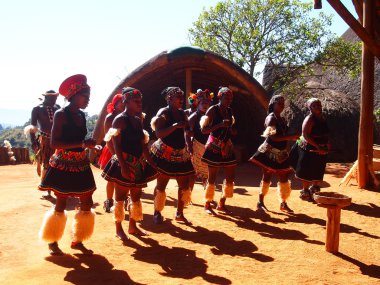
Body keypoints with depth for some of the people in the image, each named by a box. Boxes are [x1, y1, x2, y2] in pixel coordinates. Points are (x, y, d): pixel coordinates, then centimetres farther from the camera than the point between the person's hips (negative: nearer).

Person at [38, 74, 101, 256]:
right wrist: (82, 144, -25)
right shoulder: (61, 114, -12)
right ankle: (53, 242, 21)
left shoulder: (81, 115, 9)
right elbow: (54, 143, -19)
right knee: (60, 205, 2)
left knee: (87, 203, 6)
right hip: (63, 166, -7)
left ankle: (77, 241, 21)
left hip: (81, 166, 7)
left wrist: (92, 146, 0)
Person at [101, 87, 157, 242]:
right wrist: (123, 165, -24)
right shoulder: (120, 119, -10)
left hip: (138, 164, 8)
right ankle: (119, 229, 13)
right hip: (124, 164, -8)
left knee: (136, 196, 12)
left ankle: (133, 226, 25)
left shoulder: (138, 120, 13)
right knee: (121, 196, 2)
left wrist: (152, 163, 12)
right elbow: (116, 144, -16)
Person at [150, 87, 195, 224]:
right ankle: (157, 213, 16)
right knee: (161, 185, 1)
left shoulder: (182, 113, 11)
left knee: (184, 185, 6)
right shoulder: (163, 113, -10)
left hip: (180, 154, 7)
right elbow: (158, 133, -23)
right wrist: (176, 126, -29)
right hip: (165, 155, -7)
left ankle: (179, 214, 19)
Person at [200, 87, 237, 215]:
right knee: (212, 177, -1)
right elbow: (204, 130, -15)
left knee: (230, 176, 7)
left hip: (226, 147, 7)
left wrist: (232, 130, 0)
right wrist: (220, 125, -25)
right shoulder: (213, 110, -9)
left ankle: (222, 204, 20)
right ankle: (207, 204, 13)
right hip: (214, 147, -7)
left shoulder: (229, 111, 10)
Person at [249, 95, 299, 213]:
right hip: (270, 152, -8)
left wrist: (291, 137, -2)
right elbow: (273, 137, -20)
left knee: (284, 178, 8)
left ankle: (283, 203, 18)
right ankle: (260, 202, 10)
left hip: (281, 153, 8)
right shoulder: (271, 118, -11)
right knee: (267, 176, -1)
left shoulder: (282, 119, 13)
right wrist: (290, 137, -21)